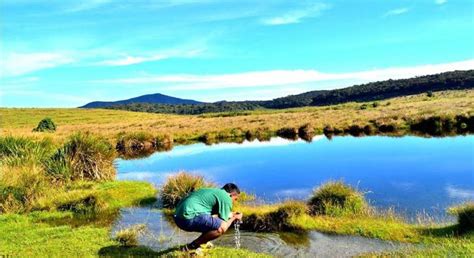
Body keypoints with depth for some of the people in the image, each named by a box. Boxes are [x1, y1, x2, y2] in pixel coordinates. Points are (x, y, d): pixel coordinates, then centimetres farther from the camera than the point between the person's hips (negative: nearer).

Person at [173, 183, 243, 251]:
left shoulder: (214, 191, 25)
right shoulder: (226, 198, -2)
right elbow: (223, 223, -3)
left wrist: (231, 215, 39)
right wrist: (234, 218, 16)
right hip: (189, 217, -10)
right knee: (222, 227, -18)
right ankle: (191, 247, -8)